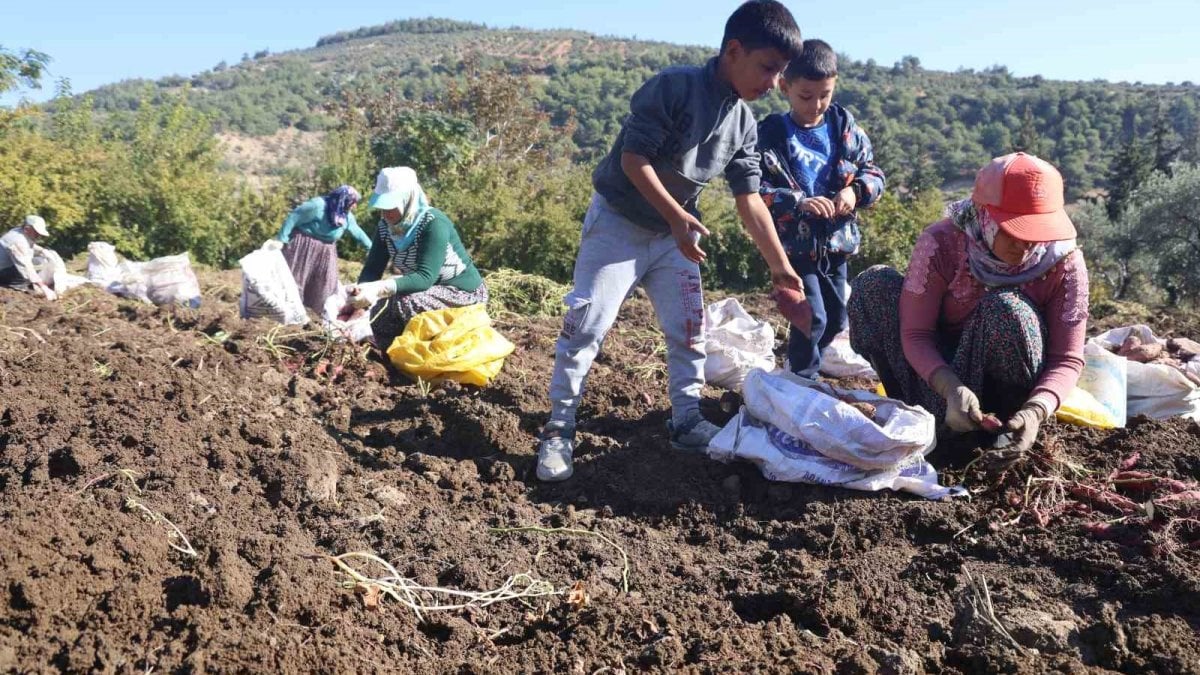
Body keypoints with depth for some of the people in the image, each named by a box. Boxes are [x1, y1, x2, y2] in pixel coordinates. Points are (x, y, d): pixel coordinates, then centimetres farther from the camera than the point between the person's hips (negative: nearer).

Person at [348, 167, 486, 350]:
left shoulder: (434, 224, -26)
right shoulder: (386, 226, -5)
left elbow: (425, 277, -35)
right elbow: (373, 269, -8)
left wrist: (380, 288, -48)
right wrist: (360, 291, -31)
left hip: (464, 293, -7)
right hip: (428, 291, 7)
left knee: (404, 302, -28)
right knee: (377, 313, -8)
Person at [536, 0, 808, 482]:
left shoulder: (745, 125, 0)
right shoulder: (675, 86, -22)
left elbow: (750, 201, 2)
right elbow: (633, 158, -22)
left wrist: (779, 266, 1)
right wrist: (677, 216, -25)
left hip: (675, 232, 7)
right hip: (618, 220, -6)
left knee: (689, 328, 6)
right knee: (585, 325, -7)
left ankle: (687, 421, 20)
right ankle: (558, 430, 3)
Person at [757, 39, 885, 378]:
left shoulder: (844, 125, 2)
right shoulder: (770, 133, -10)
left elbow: (874, 172, 6)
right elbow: (755, 191, -16)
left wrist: (856, 191, -16)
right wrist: (798, 202, -31)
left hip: (837, 242, 5)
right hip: (794, 245, -5)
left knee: (836, 320, 15)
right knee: (812, 319, -9)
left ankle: (798, 364, 38)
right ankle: (804, 381, 14)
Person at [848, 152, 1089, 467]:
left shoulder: (1063, 261, -19)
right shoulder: (941, 244, -21)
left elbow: (1067, 359, -17)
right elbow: (916, 334, -21)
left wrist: (1036, 411, -37)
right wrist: (952, 389, -40)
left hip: (1011, 392, -1)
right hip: (945, 369, 1)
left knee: (1005, 308, -33)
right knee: (874, 284, -20)